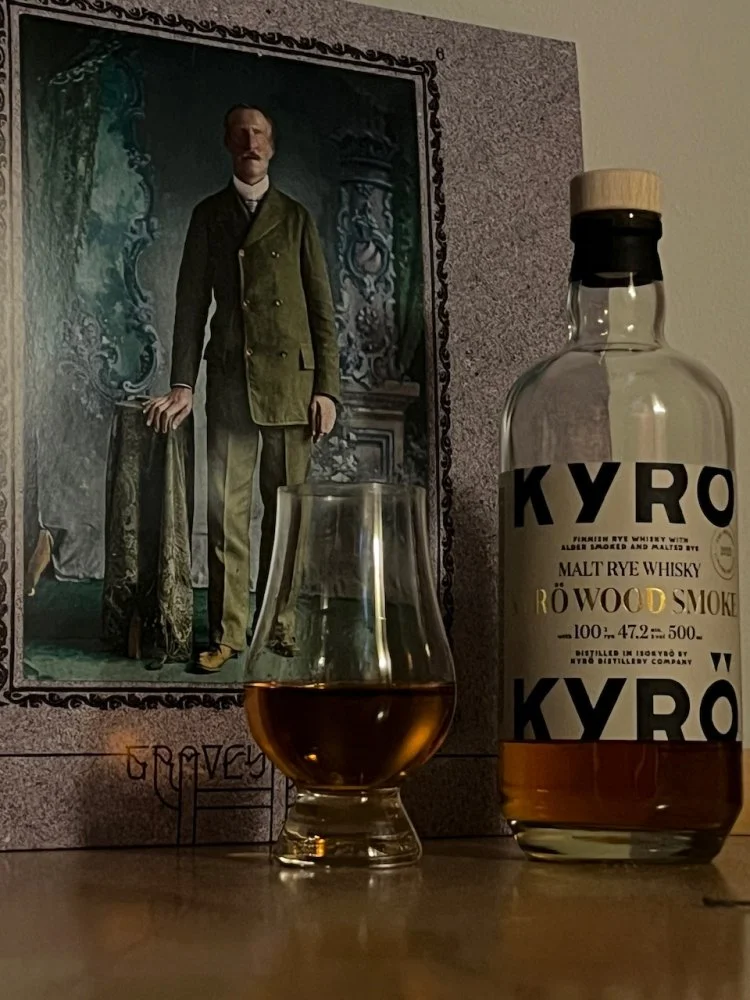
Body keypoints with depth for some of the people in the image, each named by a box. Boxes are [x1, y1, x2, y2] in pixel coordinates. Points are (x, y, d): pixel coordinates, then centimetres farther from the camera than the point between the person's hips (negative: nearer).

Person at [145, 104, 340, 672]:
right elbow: (191, 302, 8)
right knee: (227, 508, -4)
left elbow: (321, 309, 8)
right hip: (230, 379, 0)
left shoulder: (296, 218, 11)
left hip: (291, 377, 0)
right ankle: (227, 632, -1)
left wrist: (327, 389, -1)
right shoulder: (208, 216, 14)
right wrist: (183, 384, -2)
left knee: (287, 507, 2)